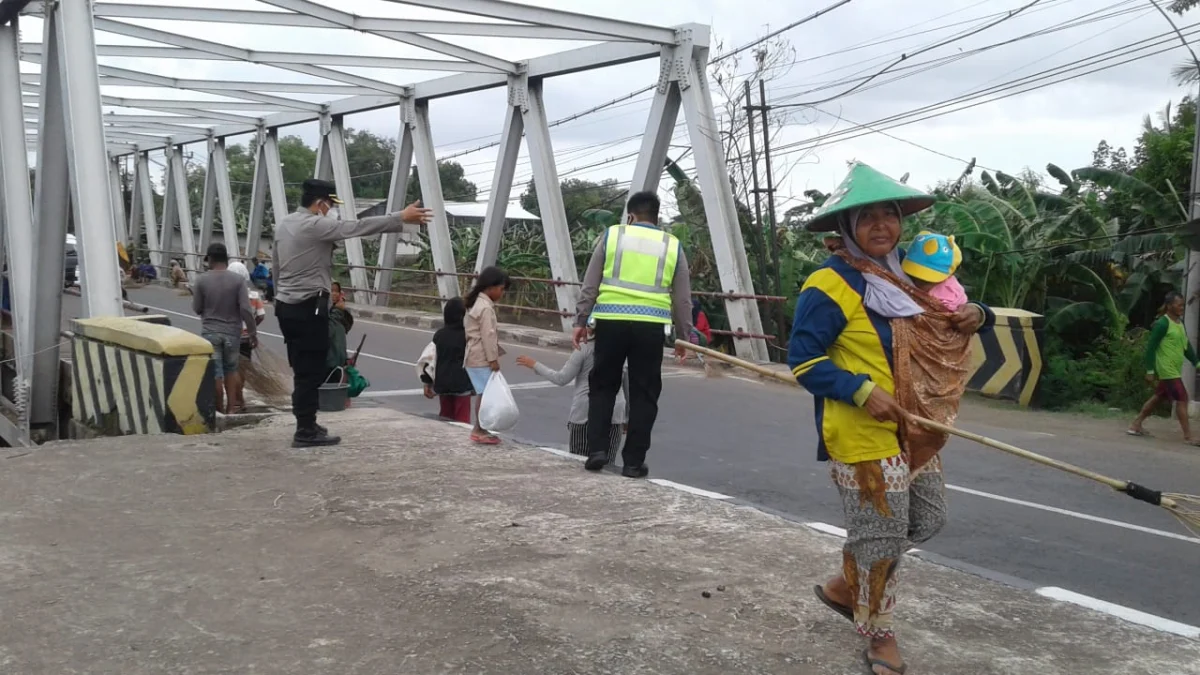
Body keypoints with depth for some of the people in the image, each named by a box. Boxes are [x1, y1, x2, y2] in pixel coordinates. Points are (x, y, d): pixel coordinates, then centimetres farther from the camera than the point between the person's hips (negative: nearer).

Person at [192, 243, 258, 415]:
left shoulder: (202, 280, -5)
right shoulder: (237, 280, -5)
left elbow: (197, 309, 3)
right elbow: (246, 309, -10)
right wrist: (253, 332, -2)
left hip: (210, 332, -1)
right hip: (232, 332, 1)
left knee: (215, 374, 2)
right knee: (231, 370, 16)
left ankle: (220, 411, 6)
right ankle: (231, 408, 14)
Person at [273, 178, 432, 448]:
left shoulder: (283, 224, 12)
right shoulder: (315, 225, -15)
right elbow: (358, 227, -19)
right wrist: (401, 218, -18)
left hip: (286, 306, 9)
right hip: (309, 308, -9)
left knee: (302, 370, 15)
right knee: (310, 371, -3)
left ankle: (306, 425, 22)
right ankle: (306, 432, 1)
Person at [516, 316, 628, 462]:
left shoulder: (585, 348, -6)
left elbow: (562, 379, -4)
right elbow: (628, 387, 10)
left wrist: (535, 365, 7)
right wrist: (627, 418, 20)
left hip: (585, 412, -3)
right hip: (615, 413, 3)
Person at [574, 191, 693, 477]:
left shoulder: (612, 235, 9)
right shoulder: (672, 245, 12)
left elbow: (590, 284, 6)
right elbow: (683, 299, 14)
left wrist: (581, 320, 10)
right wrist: (684, 336, 21)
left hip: (611, 321, 0)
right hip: (650, 325, 0)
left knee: (602, 387, 13)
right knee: (643, 395, 7)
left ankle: (597, 450, 7)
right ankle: (633, 462, 9)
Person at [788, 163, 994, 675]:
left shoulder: (906, 276, 12)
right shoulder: (831, 284, -14)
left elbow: (945, 321, 24)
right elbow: (803, 359, -17)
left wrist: (975, 315, 0)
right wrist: (862, 390, -26)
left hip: (913, 430, 9)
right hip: (864, 434, -9)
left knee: (927, 519, 17)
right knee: (882, 532, 0)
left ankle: (845, 586, 35)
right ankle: (878, 633, 23)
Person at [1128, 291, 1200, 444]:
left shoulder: (1180, 322, 12)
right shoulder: (1162, 324, -15)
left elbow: (1186, 345, 19)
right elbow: (1151, 347, -15)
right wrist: (1150, 371, -17)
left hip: (1174, 369, 9)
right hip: (1167, 370, -9)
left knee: (1158, 398, 14)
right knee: (1182, 399, -8)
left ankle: (1135, 426, 23)